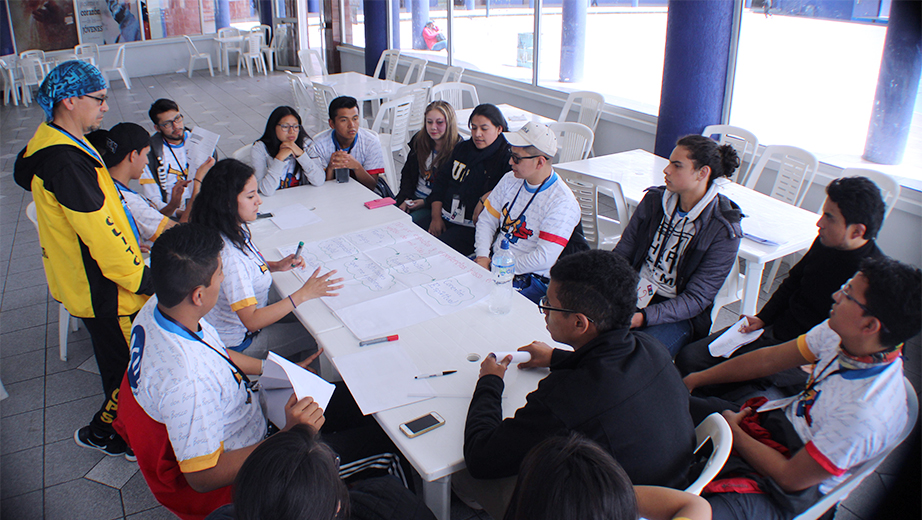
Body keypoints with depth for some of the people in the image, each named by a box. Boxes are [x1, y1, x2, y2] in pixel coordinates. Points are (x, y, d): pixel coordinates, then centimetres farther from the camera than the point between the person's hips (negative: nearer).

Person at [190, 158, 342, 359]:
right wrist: (304, 294, -37)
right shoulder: (228, 254, -35)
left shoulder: (236, 229, -7)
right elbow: (251, 321, -35)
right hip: (239, 344, -8)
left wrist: (277, 265, -2)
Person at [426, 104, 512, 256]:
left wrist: (485, 199, -26)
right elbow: (441, 180, 18)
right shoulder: (462, 148, 18)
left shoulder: (507, 158, -3)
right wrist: (436, 216, 6)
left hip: (474, 226, -6)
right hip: (444, 218, 6)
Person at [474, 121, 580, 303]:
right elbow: (486, 220, 10)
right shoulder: (511, 180, 5)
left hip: (530, 277, -7)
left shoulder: (562, 203, -17)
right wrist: (482, 257, -6)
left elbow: (544, 258, -22)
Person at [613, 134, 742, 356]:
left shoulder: (724, 231, -11)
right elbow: (622, 253, 5)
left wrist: (643, 318, -27)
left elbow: (696, 298, -14)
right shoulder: (654, 200, 4)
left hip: (678, 314, -4)